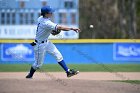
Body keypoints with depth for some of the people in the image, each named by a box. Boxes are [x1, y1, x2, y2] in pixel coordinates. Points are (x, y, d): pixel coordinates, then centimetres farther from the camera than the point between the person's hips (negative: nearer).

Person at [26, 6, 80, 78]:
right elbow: (59, 27, -37)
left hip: (46, 42, 9)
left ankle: (68, 71, 1)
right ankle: (30, 75, 31)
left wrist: (51, 30, 3)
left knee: (58, 55, 1)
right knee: (38, 64, 7)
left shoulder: (40, 18, -5)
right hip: (40, 45, -9)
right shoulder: (46, 23, -32)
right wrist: (72, 28, -36)